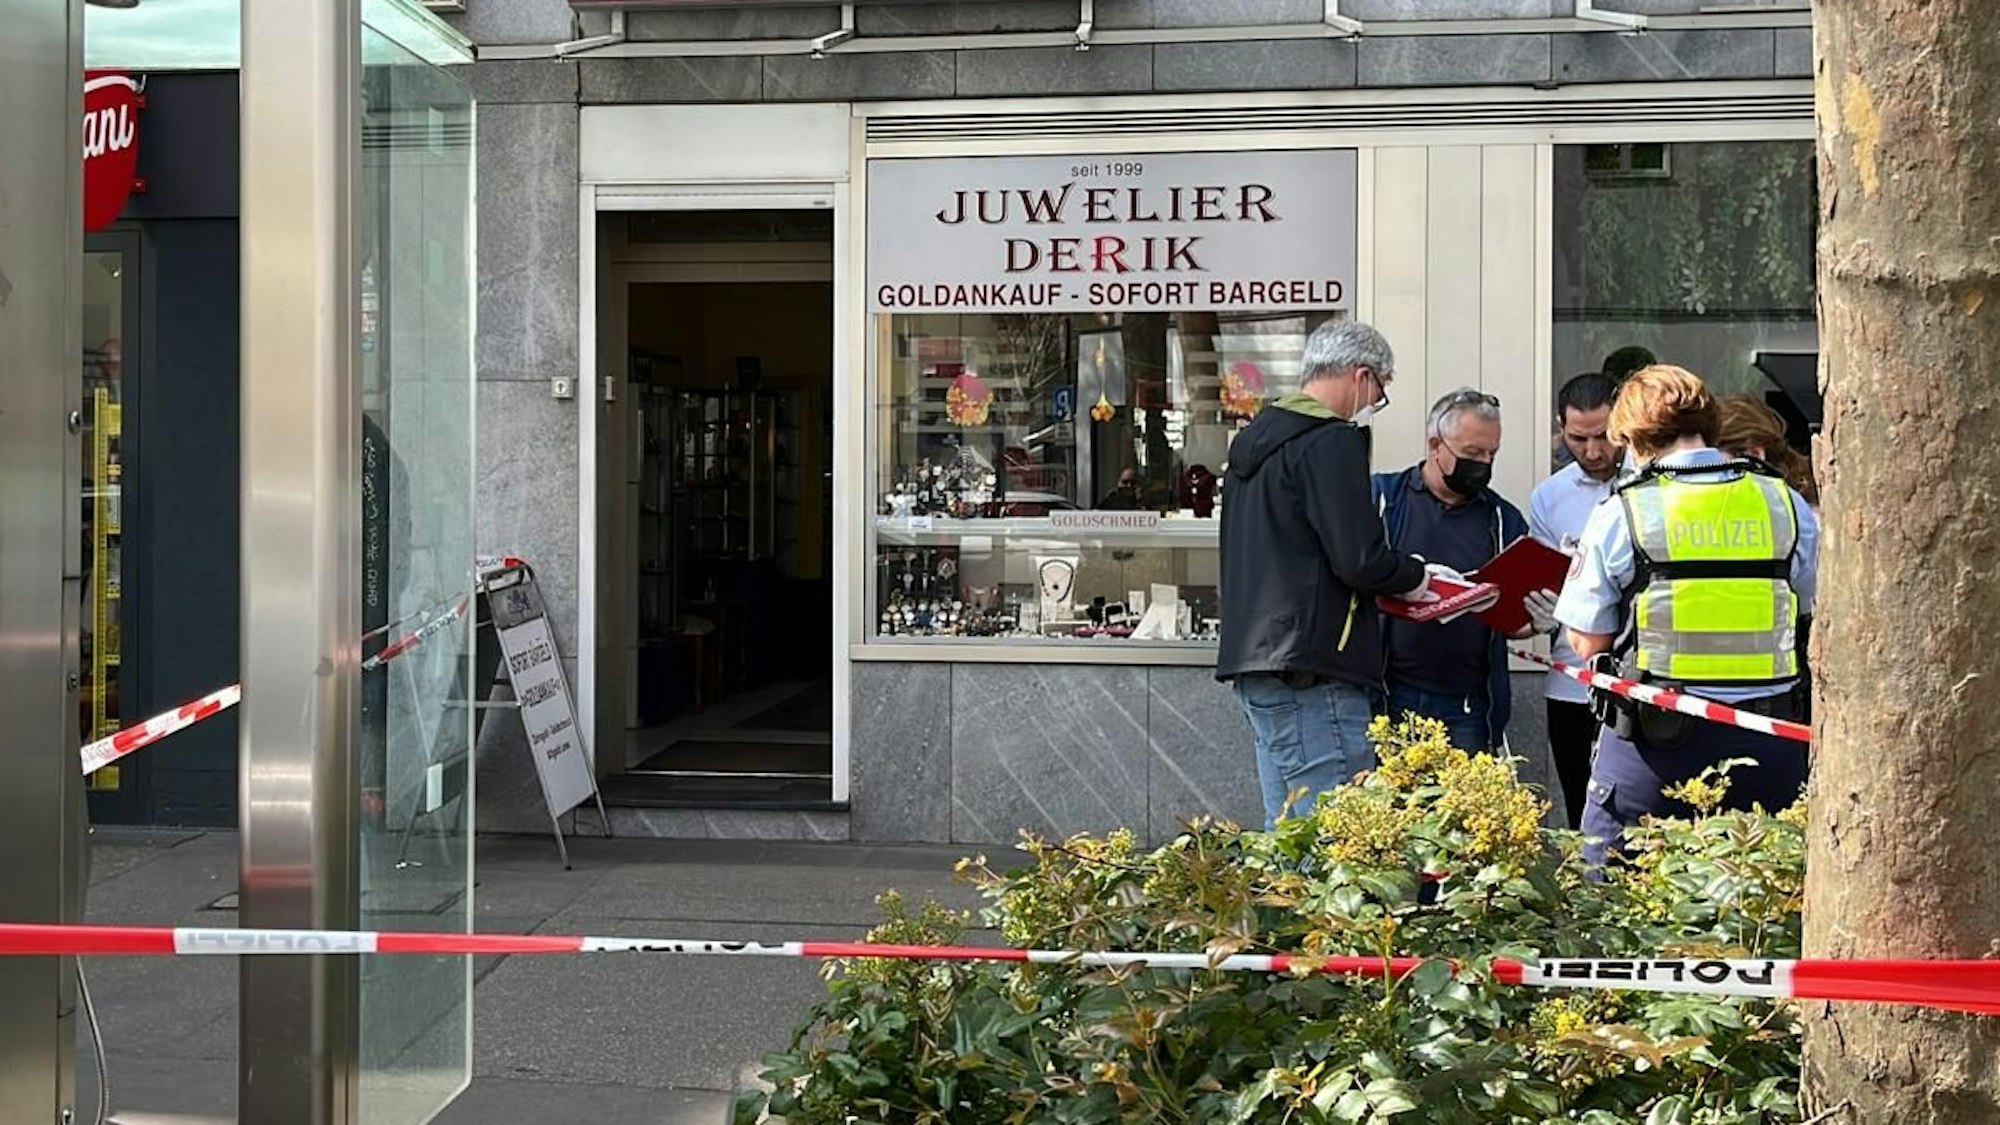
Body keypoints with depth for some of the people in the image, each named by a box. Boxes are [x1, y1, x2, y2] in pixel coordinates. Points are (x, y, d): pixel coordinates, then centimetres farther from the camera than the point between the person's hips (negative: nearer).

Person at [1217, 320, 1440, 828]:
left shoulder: (1255, 439, 20)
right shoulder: (1332, 441, -10)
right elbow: (1360, 560, -16)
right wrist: (1417, 578, 3)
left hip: (1252, 662, 10)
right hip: (1309, 672, -10)